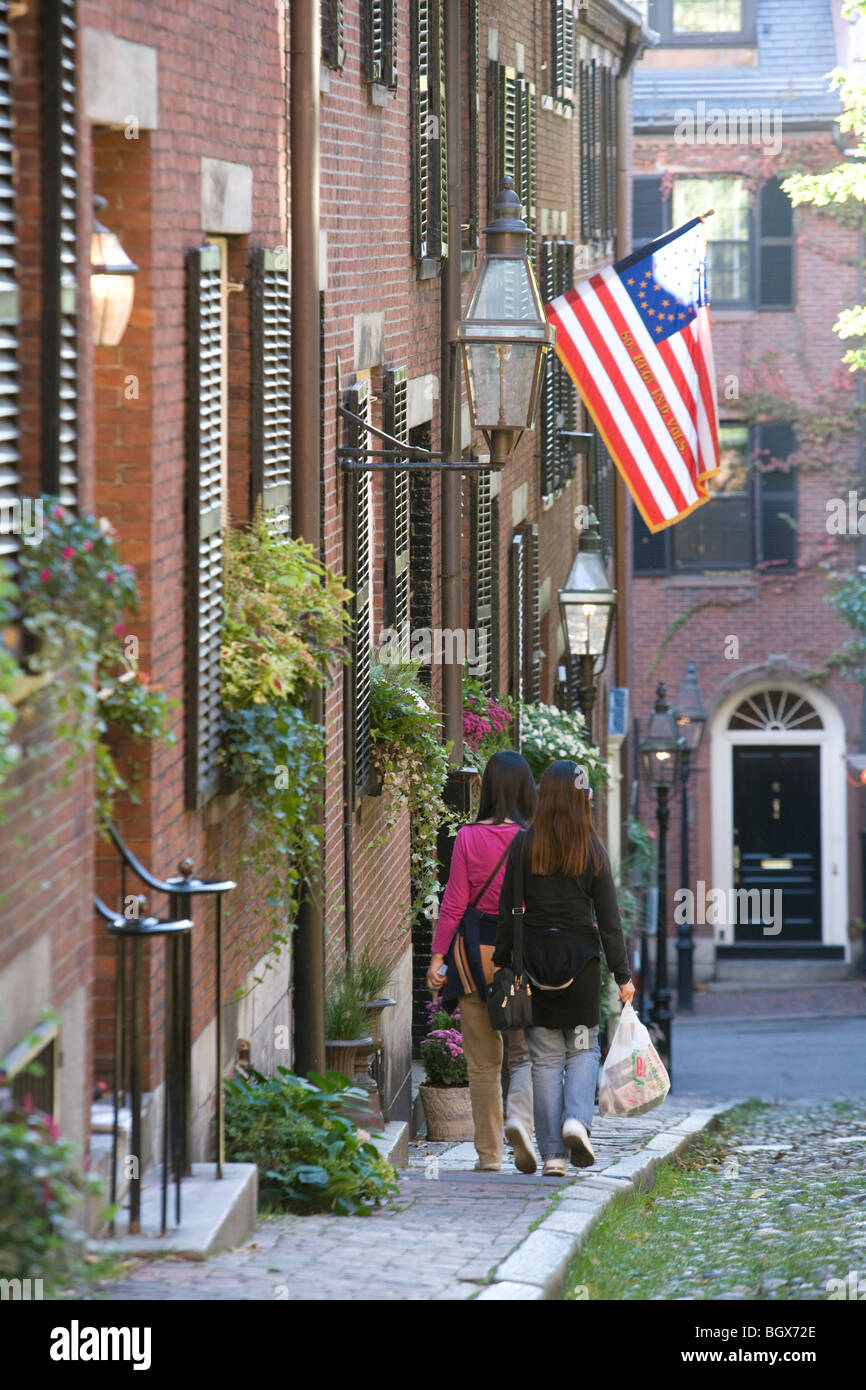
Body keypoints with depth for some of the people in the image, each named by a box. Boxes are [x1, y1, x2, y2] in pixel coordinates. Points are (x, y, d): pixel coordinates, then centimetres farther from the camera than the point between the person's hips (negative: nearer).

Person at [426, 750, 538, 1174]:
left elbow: (454, 903, -6)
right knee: (525, 1051, 10)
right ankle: (519, 1119, -17)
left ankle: (489, 1152, 9)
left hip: (475, 949, 0)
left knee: (482, 1061, 8)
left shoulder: (468, 838, -5)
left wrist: (437, 956, -1)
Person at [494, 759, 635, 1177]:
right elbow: (609, 919, -2)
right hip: (581, 959, 0)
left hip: (535, 957, 1)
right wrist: (622, 975, 4)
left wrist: (501, 961, 7)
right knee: (583, 1048, 15)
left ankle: (552, 1153, 5)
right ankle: (577, 1117, -11)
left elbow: (508, 909, -3)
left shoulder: (523, 845, -5)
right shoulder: (592, 850, -5)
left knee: (546, 1057, 7)